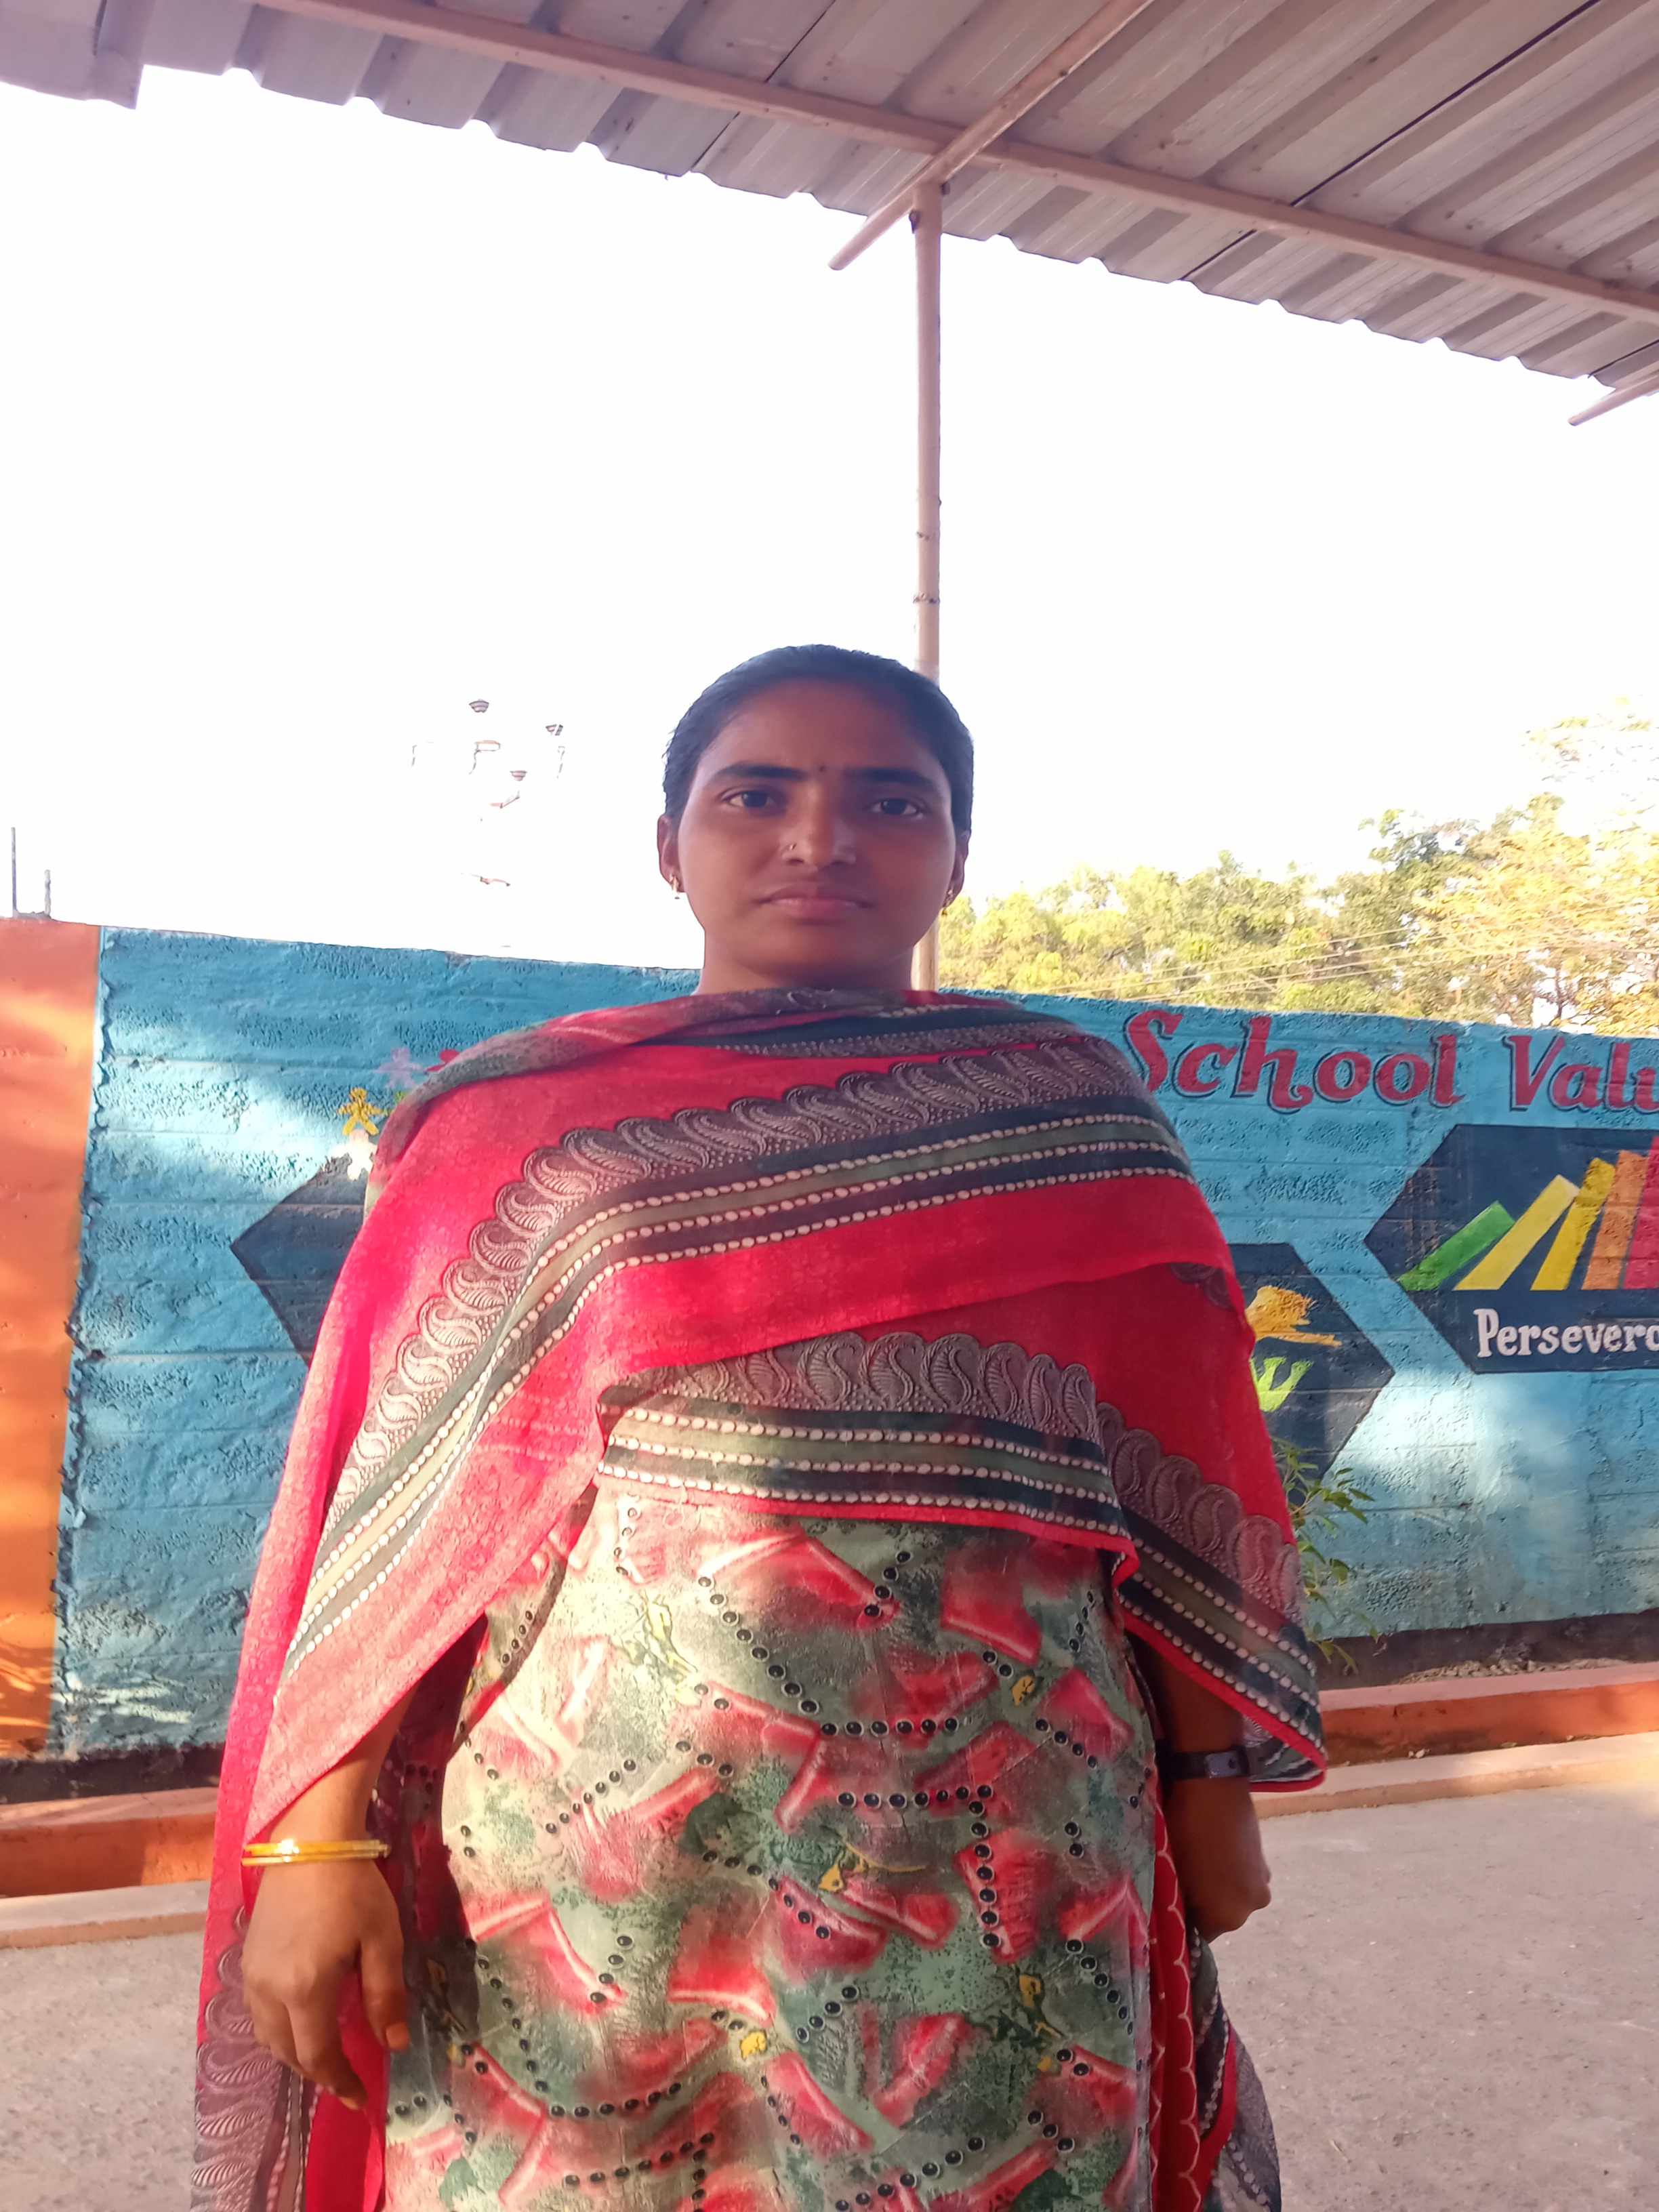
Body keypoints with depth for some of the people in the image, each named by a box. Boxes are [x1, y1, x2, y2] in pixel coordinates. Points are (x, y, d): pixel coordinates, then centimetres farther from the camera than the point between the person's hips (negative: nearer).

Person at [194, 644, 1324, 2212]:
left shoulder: (1065, 1113, 6)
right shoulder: (518, 1124, 3)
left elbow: (1171, 1468, 6)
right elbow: (399, 1497, -1)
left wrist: (1209, 1771, 4)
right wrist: (314, 1834, -6)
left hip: (991, 1830, 1)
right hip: (595, 1799, 0)